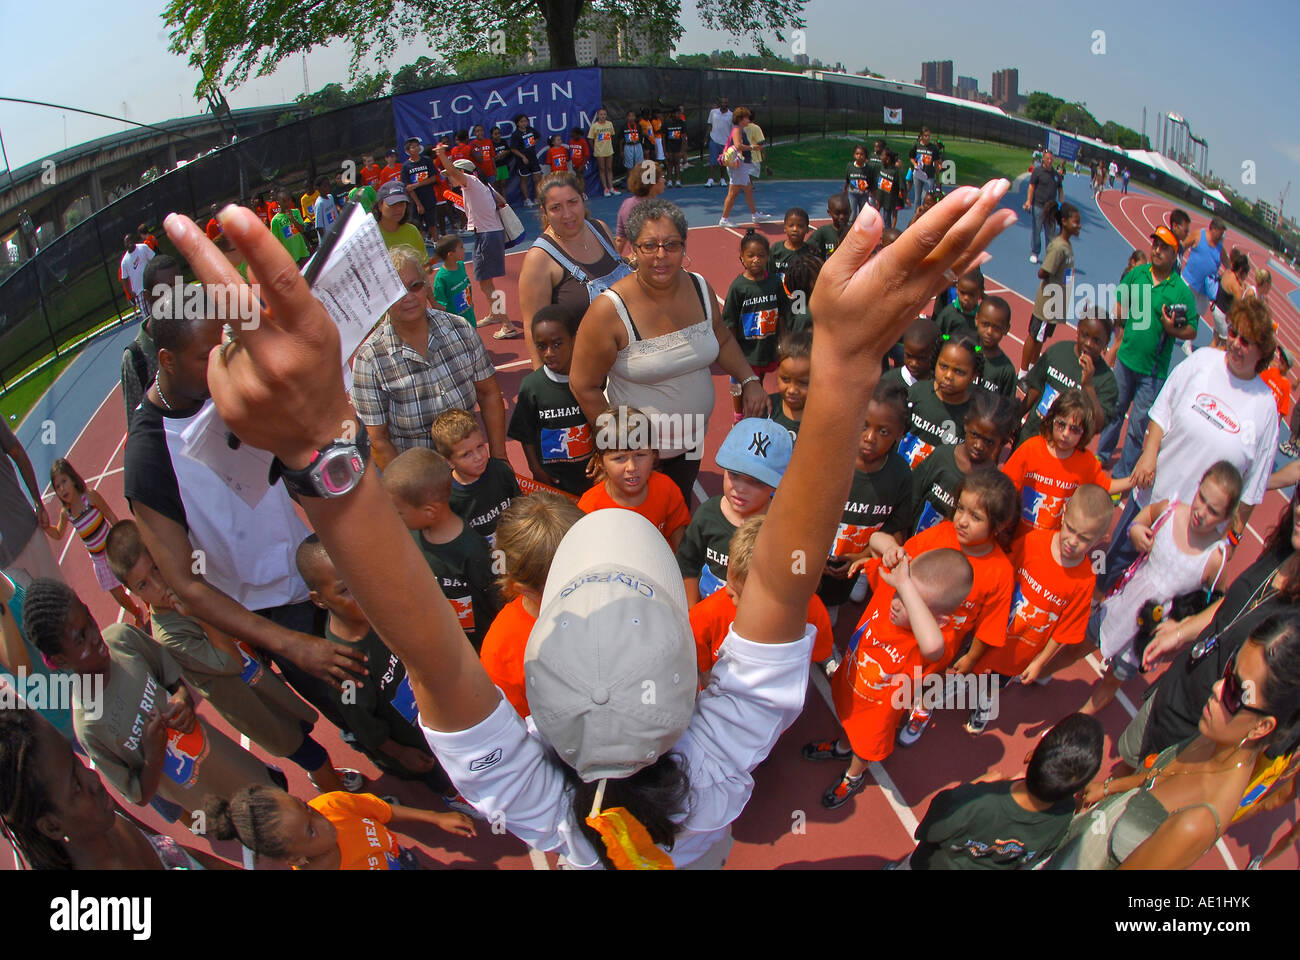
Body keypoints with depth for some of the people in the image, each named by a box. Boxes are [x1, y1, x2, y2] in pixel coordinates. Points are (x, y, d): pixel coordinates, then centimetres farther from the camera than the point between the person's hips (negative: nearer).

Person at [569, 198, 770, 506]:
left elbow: (723, 340, 12)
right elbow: (584, 386, -17)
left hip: (693, 443, 5)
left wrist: (749, 380, -3)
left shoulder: (700, 288, -6)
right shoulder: (610, 310, -24)